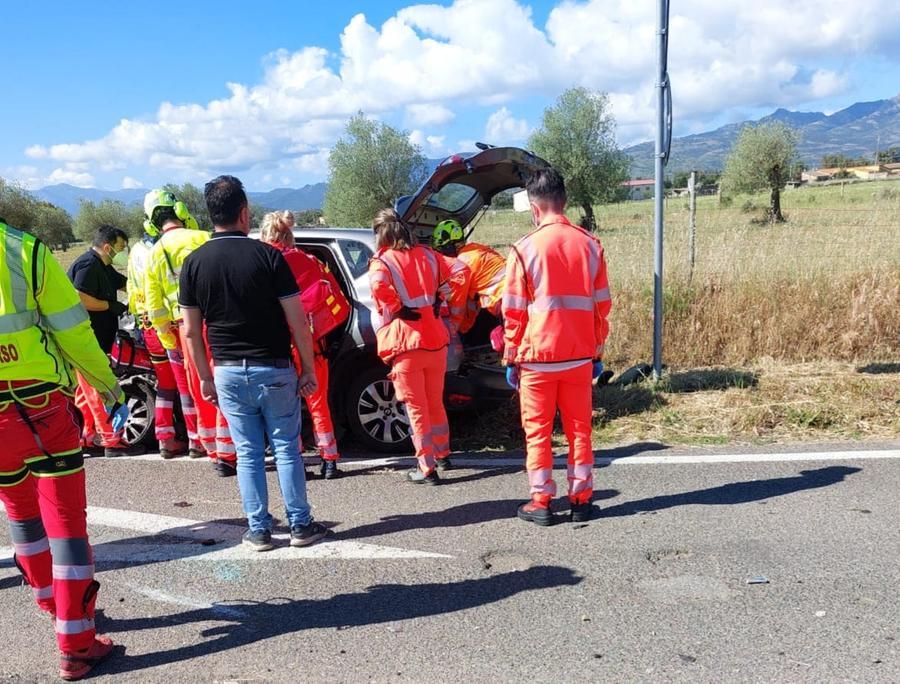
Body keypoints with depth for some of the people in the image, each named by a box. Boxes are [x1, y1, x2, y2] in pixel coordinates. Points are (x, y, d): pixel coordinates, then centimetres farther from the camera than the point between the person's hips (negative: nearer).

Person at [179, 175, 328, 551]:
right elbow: (298, 320, -11)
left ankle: (258, 530, 17)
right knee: (286, 449, 9)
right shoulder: (267, 255, -10)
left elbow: (191, 330, 1)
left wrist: (205, 376, 12)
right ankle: (301, 526, 15)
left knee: (248, 453, 11)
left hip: (228, 373, 3)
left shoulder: (194, 262, -1)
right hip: (273, 370, -2)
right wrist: (308, 368, -1)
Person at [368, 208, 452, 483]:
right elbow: (445, 286, 9)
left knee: (417, 409, 4)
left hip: (406, 344, -5)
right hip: (436, 339, 5)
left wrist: (396, 312, -11)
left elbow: (380, 287, -27)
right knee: (435, 402, 21)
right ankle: (442, 454, 36)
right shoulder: (428, 255, 6)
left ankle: (427, 469, 7)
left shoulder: (381, 263, -8)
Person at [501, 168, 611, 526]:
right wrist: (597, 349, 16)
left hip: (537, 356, -3)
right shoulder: (590, 245, 1)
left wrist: (510, 358, 3)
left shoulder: (525, 248, -9)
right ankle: (581, 499, 20)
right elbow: (602, 305, 6)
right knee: (579, 429, 13)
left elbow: (513, 312, -6)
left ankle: (541, 503, 14)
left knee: (538, 431, 8)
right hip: (579, 355, 3)